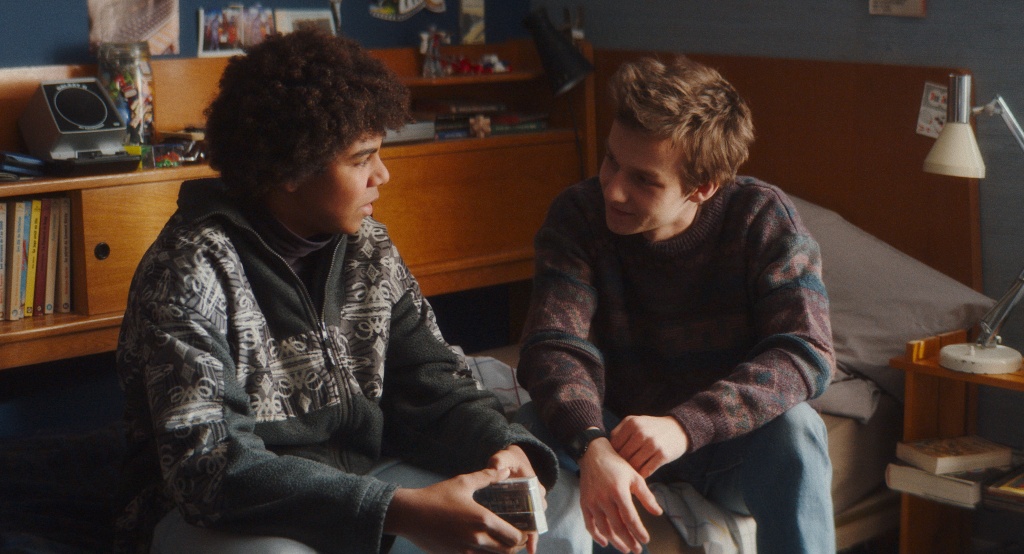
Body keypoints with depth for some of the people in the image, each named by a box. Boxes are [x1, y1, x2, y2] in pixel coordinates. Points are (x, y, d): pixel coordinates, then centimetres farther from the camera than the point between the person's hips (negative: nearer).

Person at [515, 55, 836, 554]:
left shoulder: (763, 217, -16)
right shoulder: (578, 215, -13)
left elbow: (807, 352, -25)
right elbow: (555, 346, -25)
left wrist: (687, 424, -40)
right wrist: (592, 446, -46)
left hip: (725, 439, -1)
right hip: (616, 432, 1)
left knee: (794, 428, -31)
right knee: (537, 425, -28)